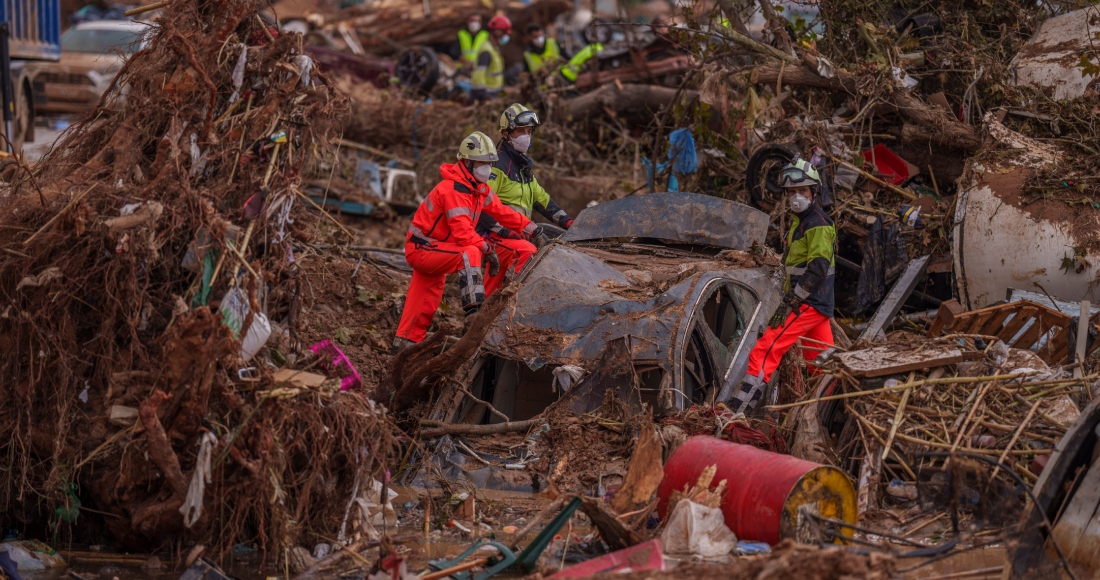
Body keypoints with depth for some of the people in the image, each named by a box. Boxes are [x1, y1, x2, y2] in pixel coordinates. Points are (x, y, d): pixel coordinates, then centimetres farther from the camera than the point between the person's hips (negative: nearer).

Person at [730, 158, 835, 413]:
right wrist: (791, 300, 20)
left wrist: (790, 303, -23)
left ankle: (736, 412, -20)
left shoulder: (818, 224, -13)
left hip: (809, 304, -10)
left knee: (764, 352, -15)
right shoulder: (801, 221, 19)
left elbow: (818, 269, -22)